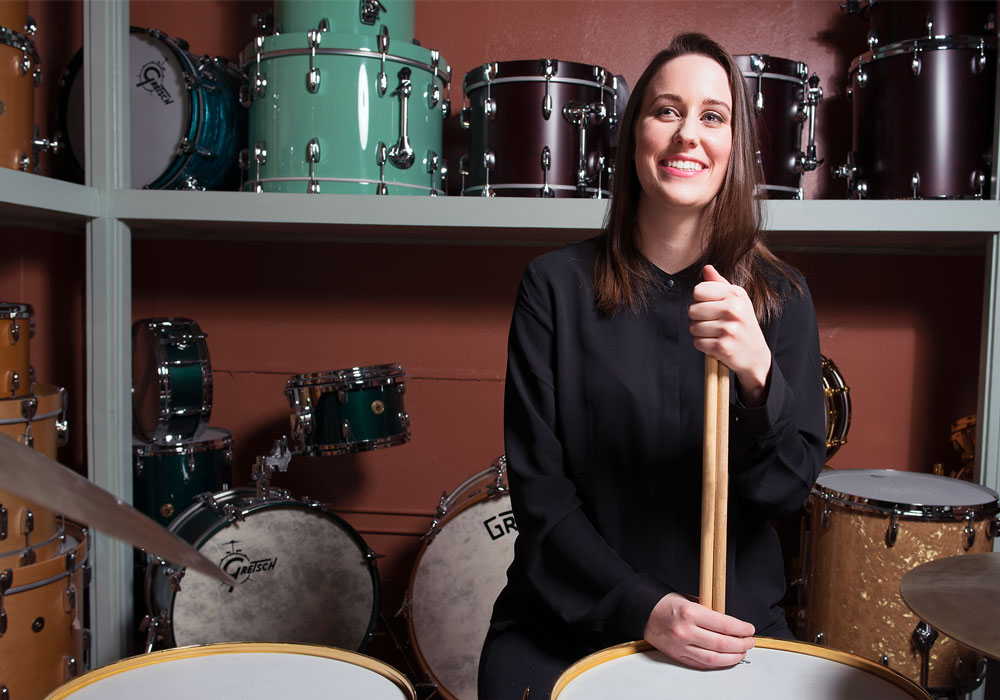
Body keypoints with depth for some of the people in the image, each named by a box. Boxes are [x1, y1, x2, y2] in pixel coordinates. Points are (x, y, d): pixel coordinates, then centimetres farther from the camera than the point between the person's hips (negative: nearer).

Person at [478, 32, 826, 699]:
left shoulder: (780, 295, 0)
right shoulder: (556, 284, -6)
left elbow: (791, 489, -4)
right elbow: (538, 484, -7)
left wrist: (759, 376, -23)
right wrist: (641, 606, -18)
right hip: (569, 616, -1)